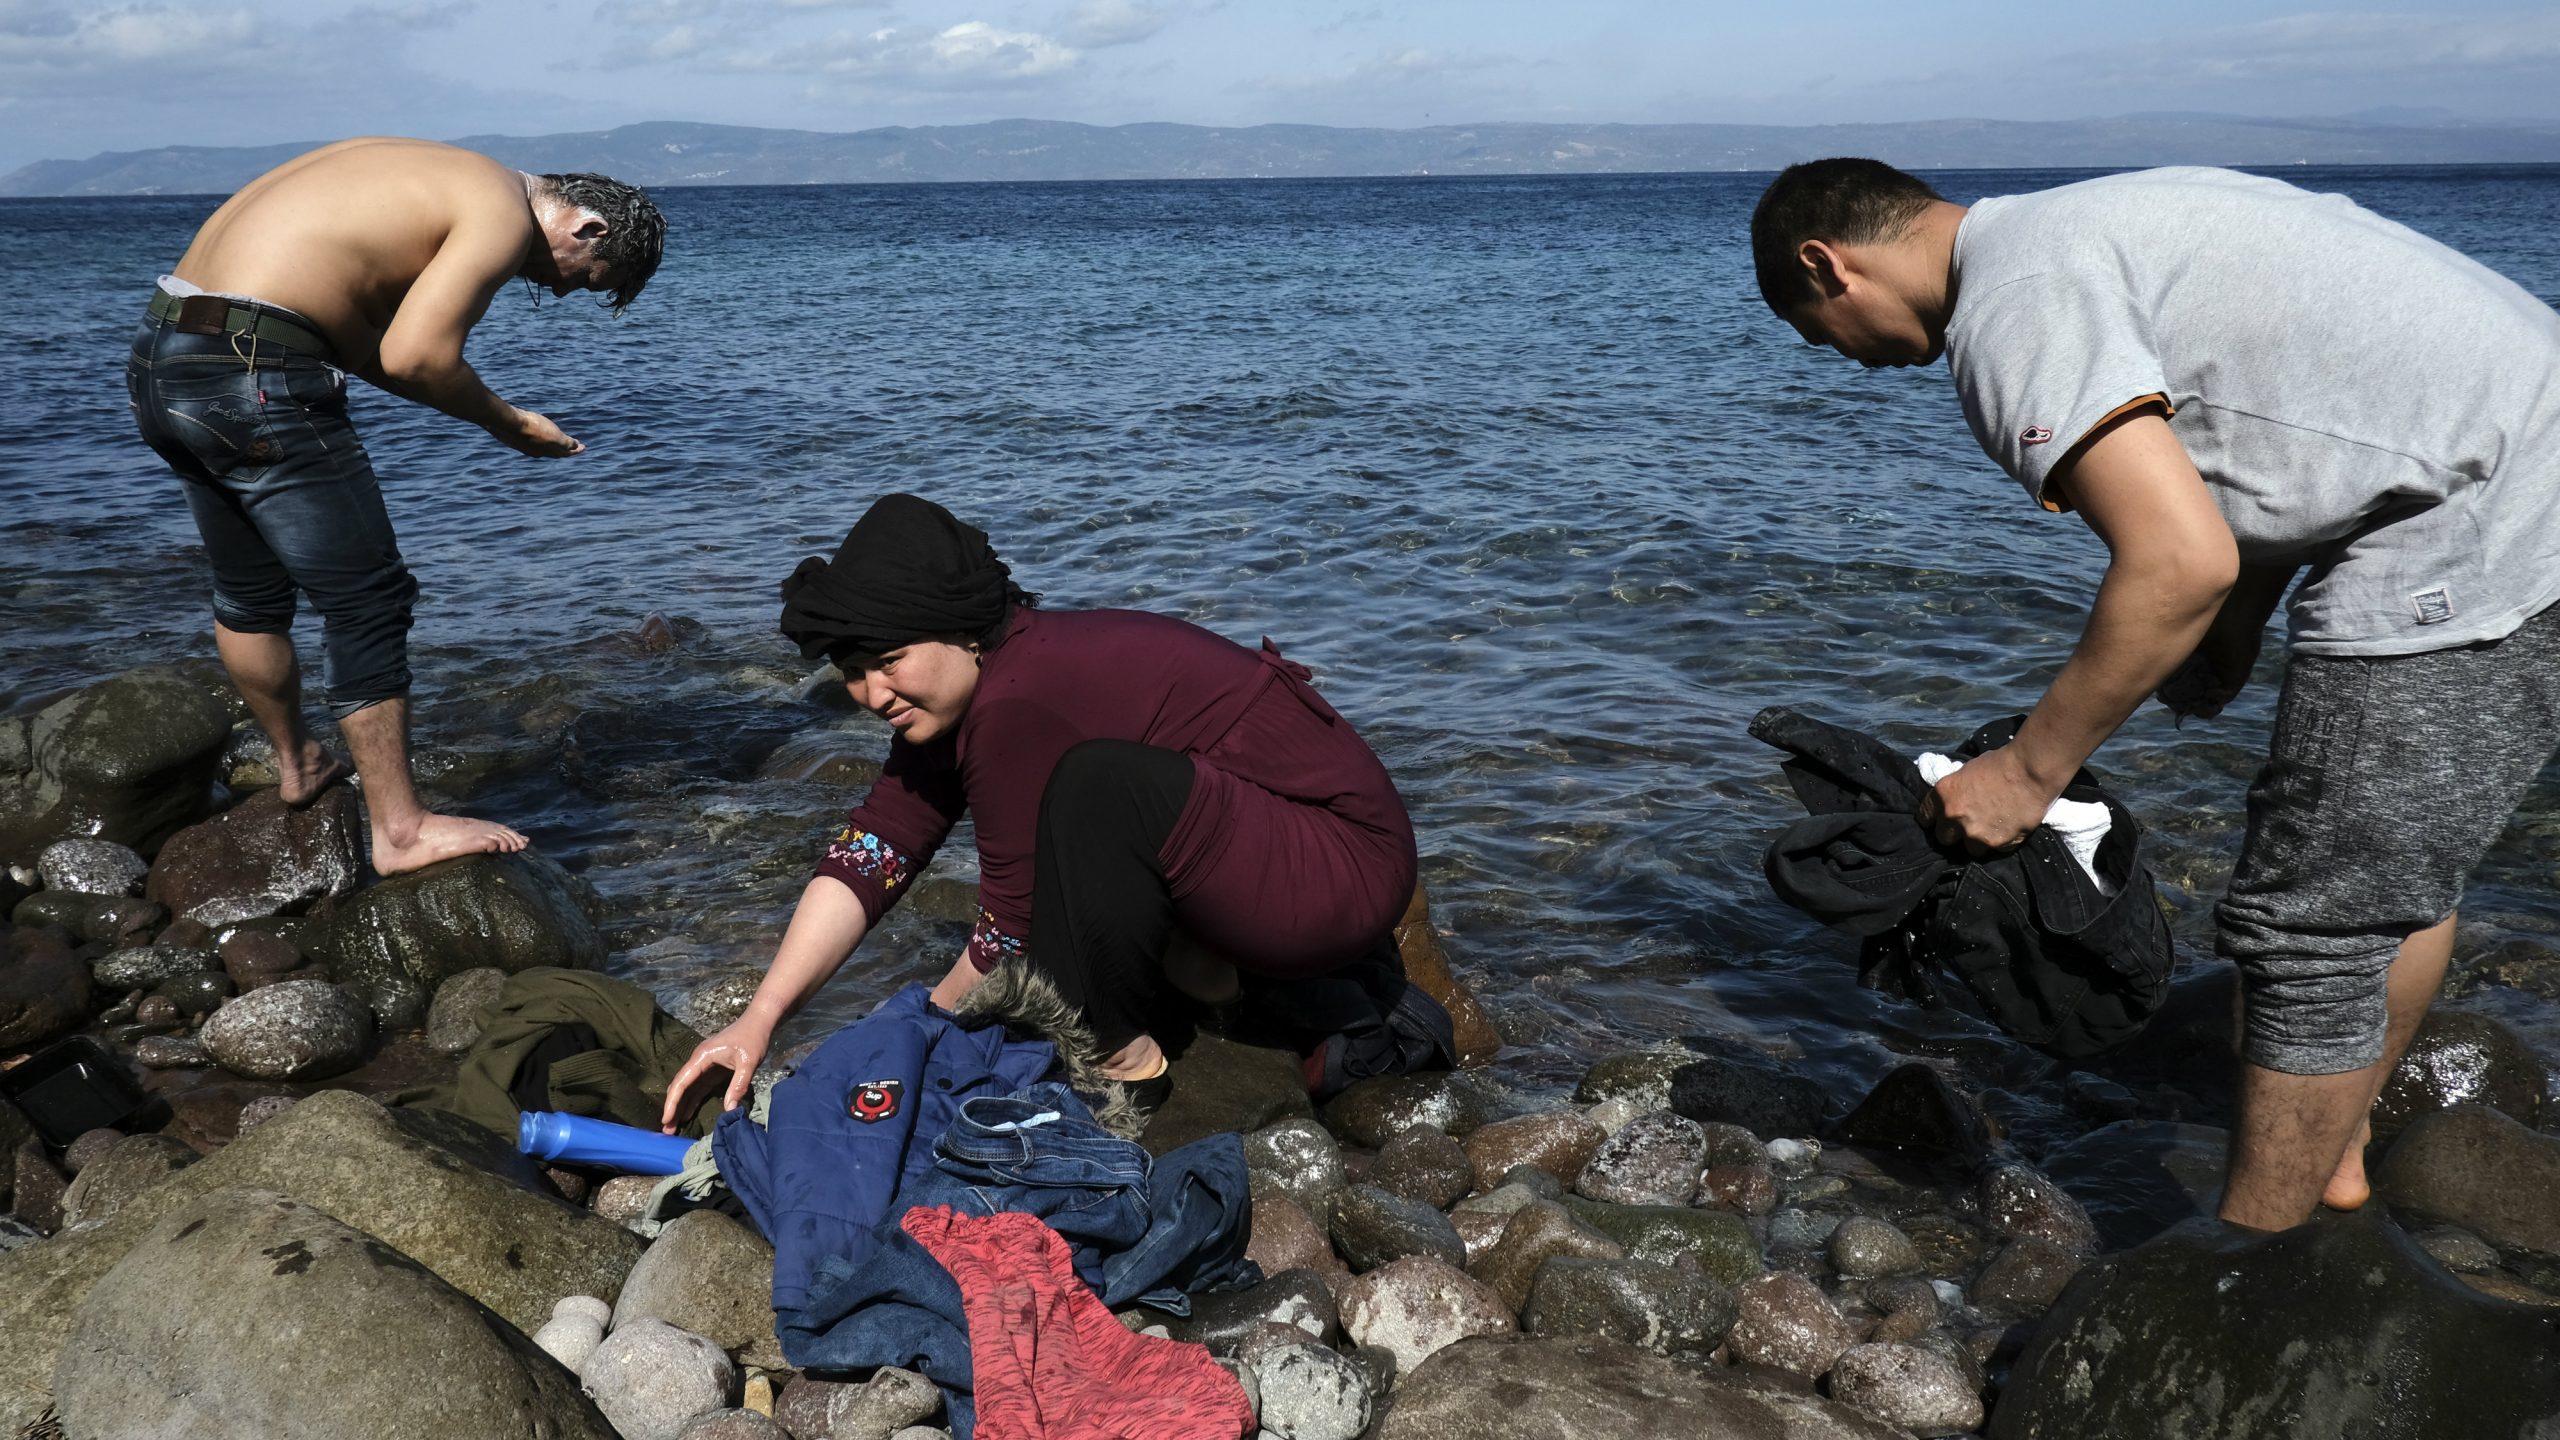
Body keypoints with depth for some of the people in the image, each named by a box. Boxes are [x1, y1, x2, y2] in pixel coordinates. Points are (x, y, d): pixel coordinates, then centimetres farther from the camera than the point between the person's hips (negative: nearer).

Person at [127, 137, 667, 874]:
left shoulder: (442, 182, 19)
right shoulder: (504, 212, -9)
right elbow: (414, 356, -21)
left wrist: (483, 410, 6)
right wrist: (506, 424, -4)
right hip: (251, 377, -10)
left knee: (249, 593, 25)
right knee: (367, 605, -1)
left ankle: (299, 763, 44)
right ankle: (400, 829, 6)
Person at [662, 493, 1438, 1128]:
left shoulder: (1016, 704, -25)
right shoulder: (952, 695, 3)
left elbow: (1014, 932, -18)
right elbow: (867, 857, -1)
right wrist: (758, 1018, -10)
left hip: (1347, 864, -10)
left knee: (1102, 784, -31)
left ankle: (1122, 1063, -13)